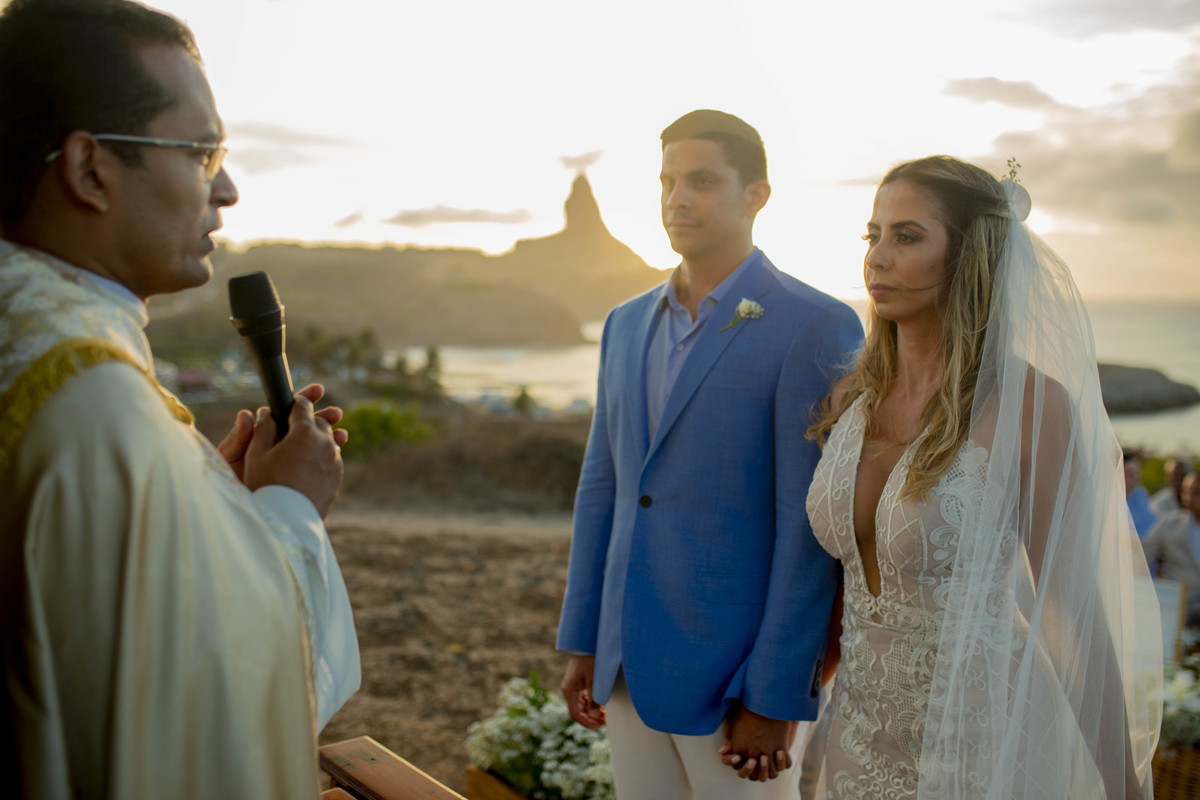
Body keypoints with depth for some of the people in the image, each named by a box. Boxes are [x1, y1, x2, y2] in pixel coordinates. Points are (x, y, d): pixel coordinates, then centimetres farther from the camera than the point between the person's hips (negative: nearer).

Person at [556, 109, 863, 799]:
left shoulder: (816, 328, -12)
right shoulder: (627, 324, 9)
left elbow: (811, 526, -15)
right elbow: (602, 486, 12)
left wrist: (774, 699, -15)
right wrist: (582, 643, 11)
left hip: (734, 672, -6)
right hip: (629, 663, 6)